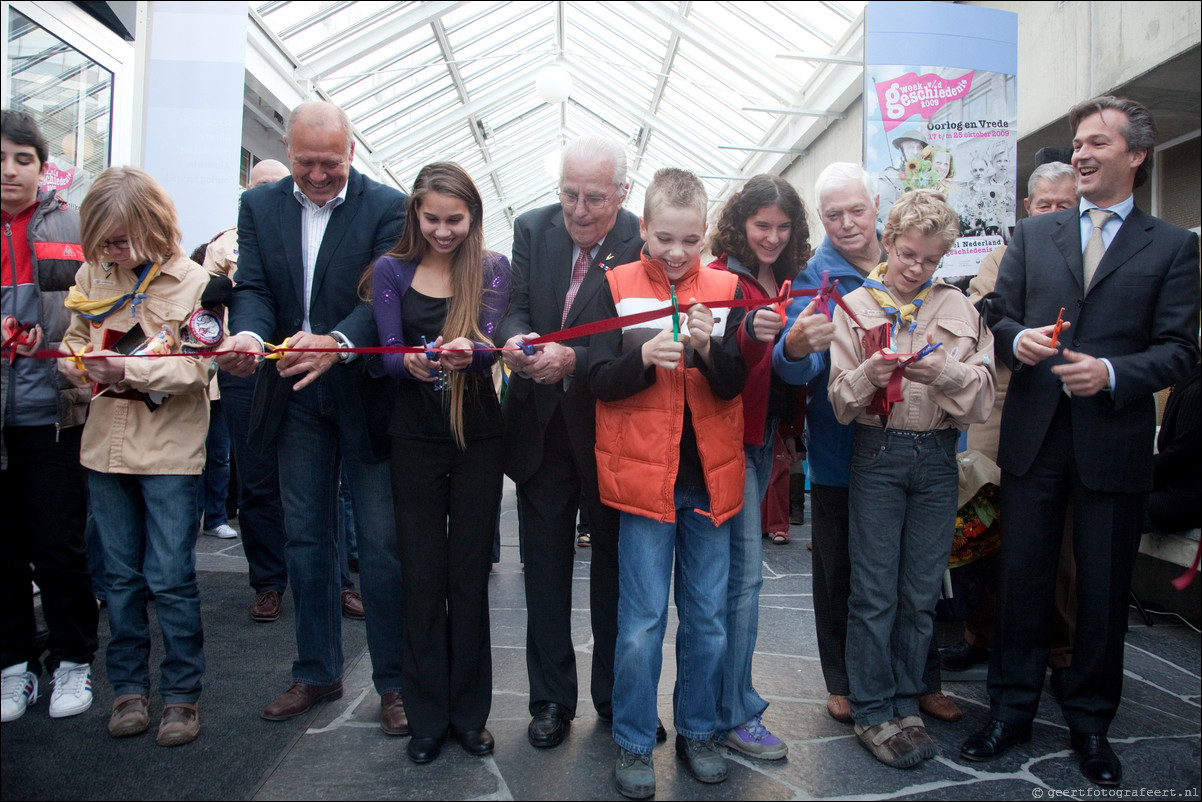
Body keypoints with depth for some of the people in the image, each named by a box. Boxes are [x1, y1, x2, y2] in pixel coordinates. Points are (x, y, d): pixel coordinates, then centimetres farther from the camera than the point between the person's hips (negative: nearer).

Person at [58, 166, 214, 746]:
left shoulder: (191, 280, -8)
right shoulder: (92, 274, 6)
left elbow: (198, 368, -14)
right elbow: (75, 337, 17)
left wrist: (131, 370, -25)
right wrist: (75, 363, -5)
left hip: (169, 448, -4)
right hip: (106, 443, 5)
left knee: (171, 579, 1)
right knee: (121, 576, 14)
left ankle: (182, 692, 17)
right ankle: (128, 686, 29)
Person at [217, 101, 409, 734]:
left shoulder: (388, 208, -6)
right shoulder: (259, 207, 7)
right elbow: (253, 288, -1)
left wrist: (337, 342, -35)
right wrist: (249, 334, -24)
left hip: (365, 393, -4)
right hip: (295, 397, 5)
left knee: (381, 544, 1)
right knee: (305, 538, 14)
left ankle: (393, 682, 17)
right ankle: (316, 673, 30)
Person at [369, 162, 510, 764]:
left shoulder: (492, 270, 1)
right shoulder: (392, 270, 2)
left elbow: (491, 344, -14)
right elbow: (390, 354, -8)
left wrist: (467, 351, -38)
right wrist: (413, 364, -31)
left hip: (478, 436, 0)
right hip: (415, 438, 0)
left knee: (470, 575, 7)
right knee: (423, 578, 6)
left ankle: (469, 713, 23)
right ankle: (428, 717, 21)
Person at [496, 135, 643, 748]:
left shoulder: (643, 244, -14)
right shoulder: (533, 229, 0)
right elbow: (518, 305, -1)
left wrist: (573, 359, -32)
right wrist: (515, 337, -24)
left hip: (608, 429, -3)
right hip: (541, 425, 4)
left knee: (614, 567, 12)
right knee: (545, 571, 13)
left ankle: (616, 696, 31)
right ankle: (551, 699, 29)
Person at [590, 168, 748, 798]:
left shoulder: (725, 289, 4)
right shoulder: (616, 287, 1)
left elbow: (734, 385, -1)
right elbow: (600, 381, -6)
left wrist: (709, 348, -21)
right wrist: (644, 356, -24)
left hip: (709, 477, 2)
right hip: (644, 475, -2)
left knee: (709, 618, 11)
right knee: (642, 622, 1)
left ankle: (697, 732, 30)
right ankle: (633, 745, 19)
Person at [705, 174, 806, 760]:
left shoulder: (787, 283, 14)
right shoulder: (721, 278, -7)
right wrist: (746, 330, -35)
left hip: (764, 434, 7)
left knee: (739, 568, 13)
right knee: (745, 570, -6)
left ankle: (728, 697, 26)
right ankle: (735, 714, 6)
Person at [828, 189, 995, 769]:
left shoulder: (957, 307, 7)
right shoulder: (856, 305, 2)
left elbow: (982, 395, 0)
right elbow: (839, 401, -2)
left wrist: (946, 372, -19)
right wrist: (867, 375, -22)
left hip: (937, 458, 2)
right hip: (878, 454, -2)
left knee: (921, 592, 9)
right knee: (875, 592, 1)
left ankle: (905, 704, 24)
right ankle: (873, 712, 14)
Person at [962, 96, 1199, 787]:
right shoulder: (1032, 235, 11)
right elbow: (1001, 318, 10)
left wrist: (1111, 374, -17)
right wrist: (1018, 340, -12)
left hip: (1115, 440, -1)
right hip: (1033, 434, 2)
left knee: (1105, 590, 9)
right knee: (1022, 579, 8)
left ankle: (1091, 721, 27)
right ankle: (1012, 710, 23)